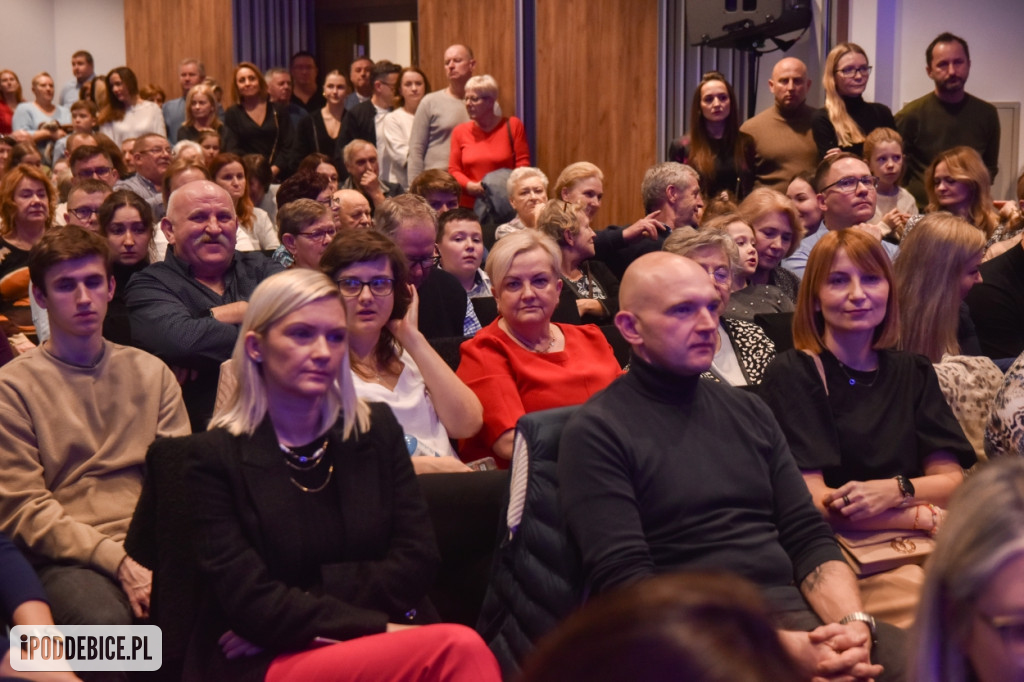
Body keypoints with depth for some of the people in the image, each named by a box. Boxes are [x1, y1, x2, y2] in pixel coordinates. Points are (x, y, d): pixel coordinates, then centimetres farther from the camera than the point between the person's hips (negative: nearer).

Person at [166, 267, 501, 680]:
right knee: (458, 649, -30)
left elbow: (416, 561, 3)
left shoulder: (377, 430, 10)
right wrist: (380, 628, -17)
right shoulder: (213, 457, -2)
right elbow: (250, 603, -10)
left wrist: (298, 608, -9)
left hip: (384, 645, 5)